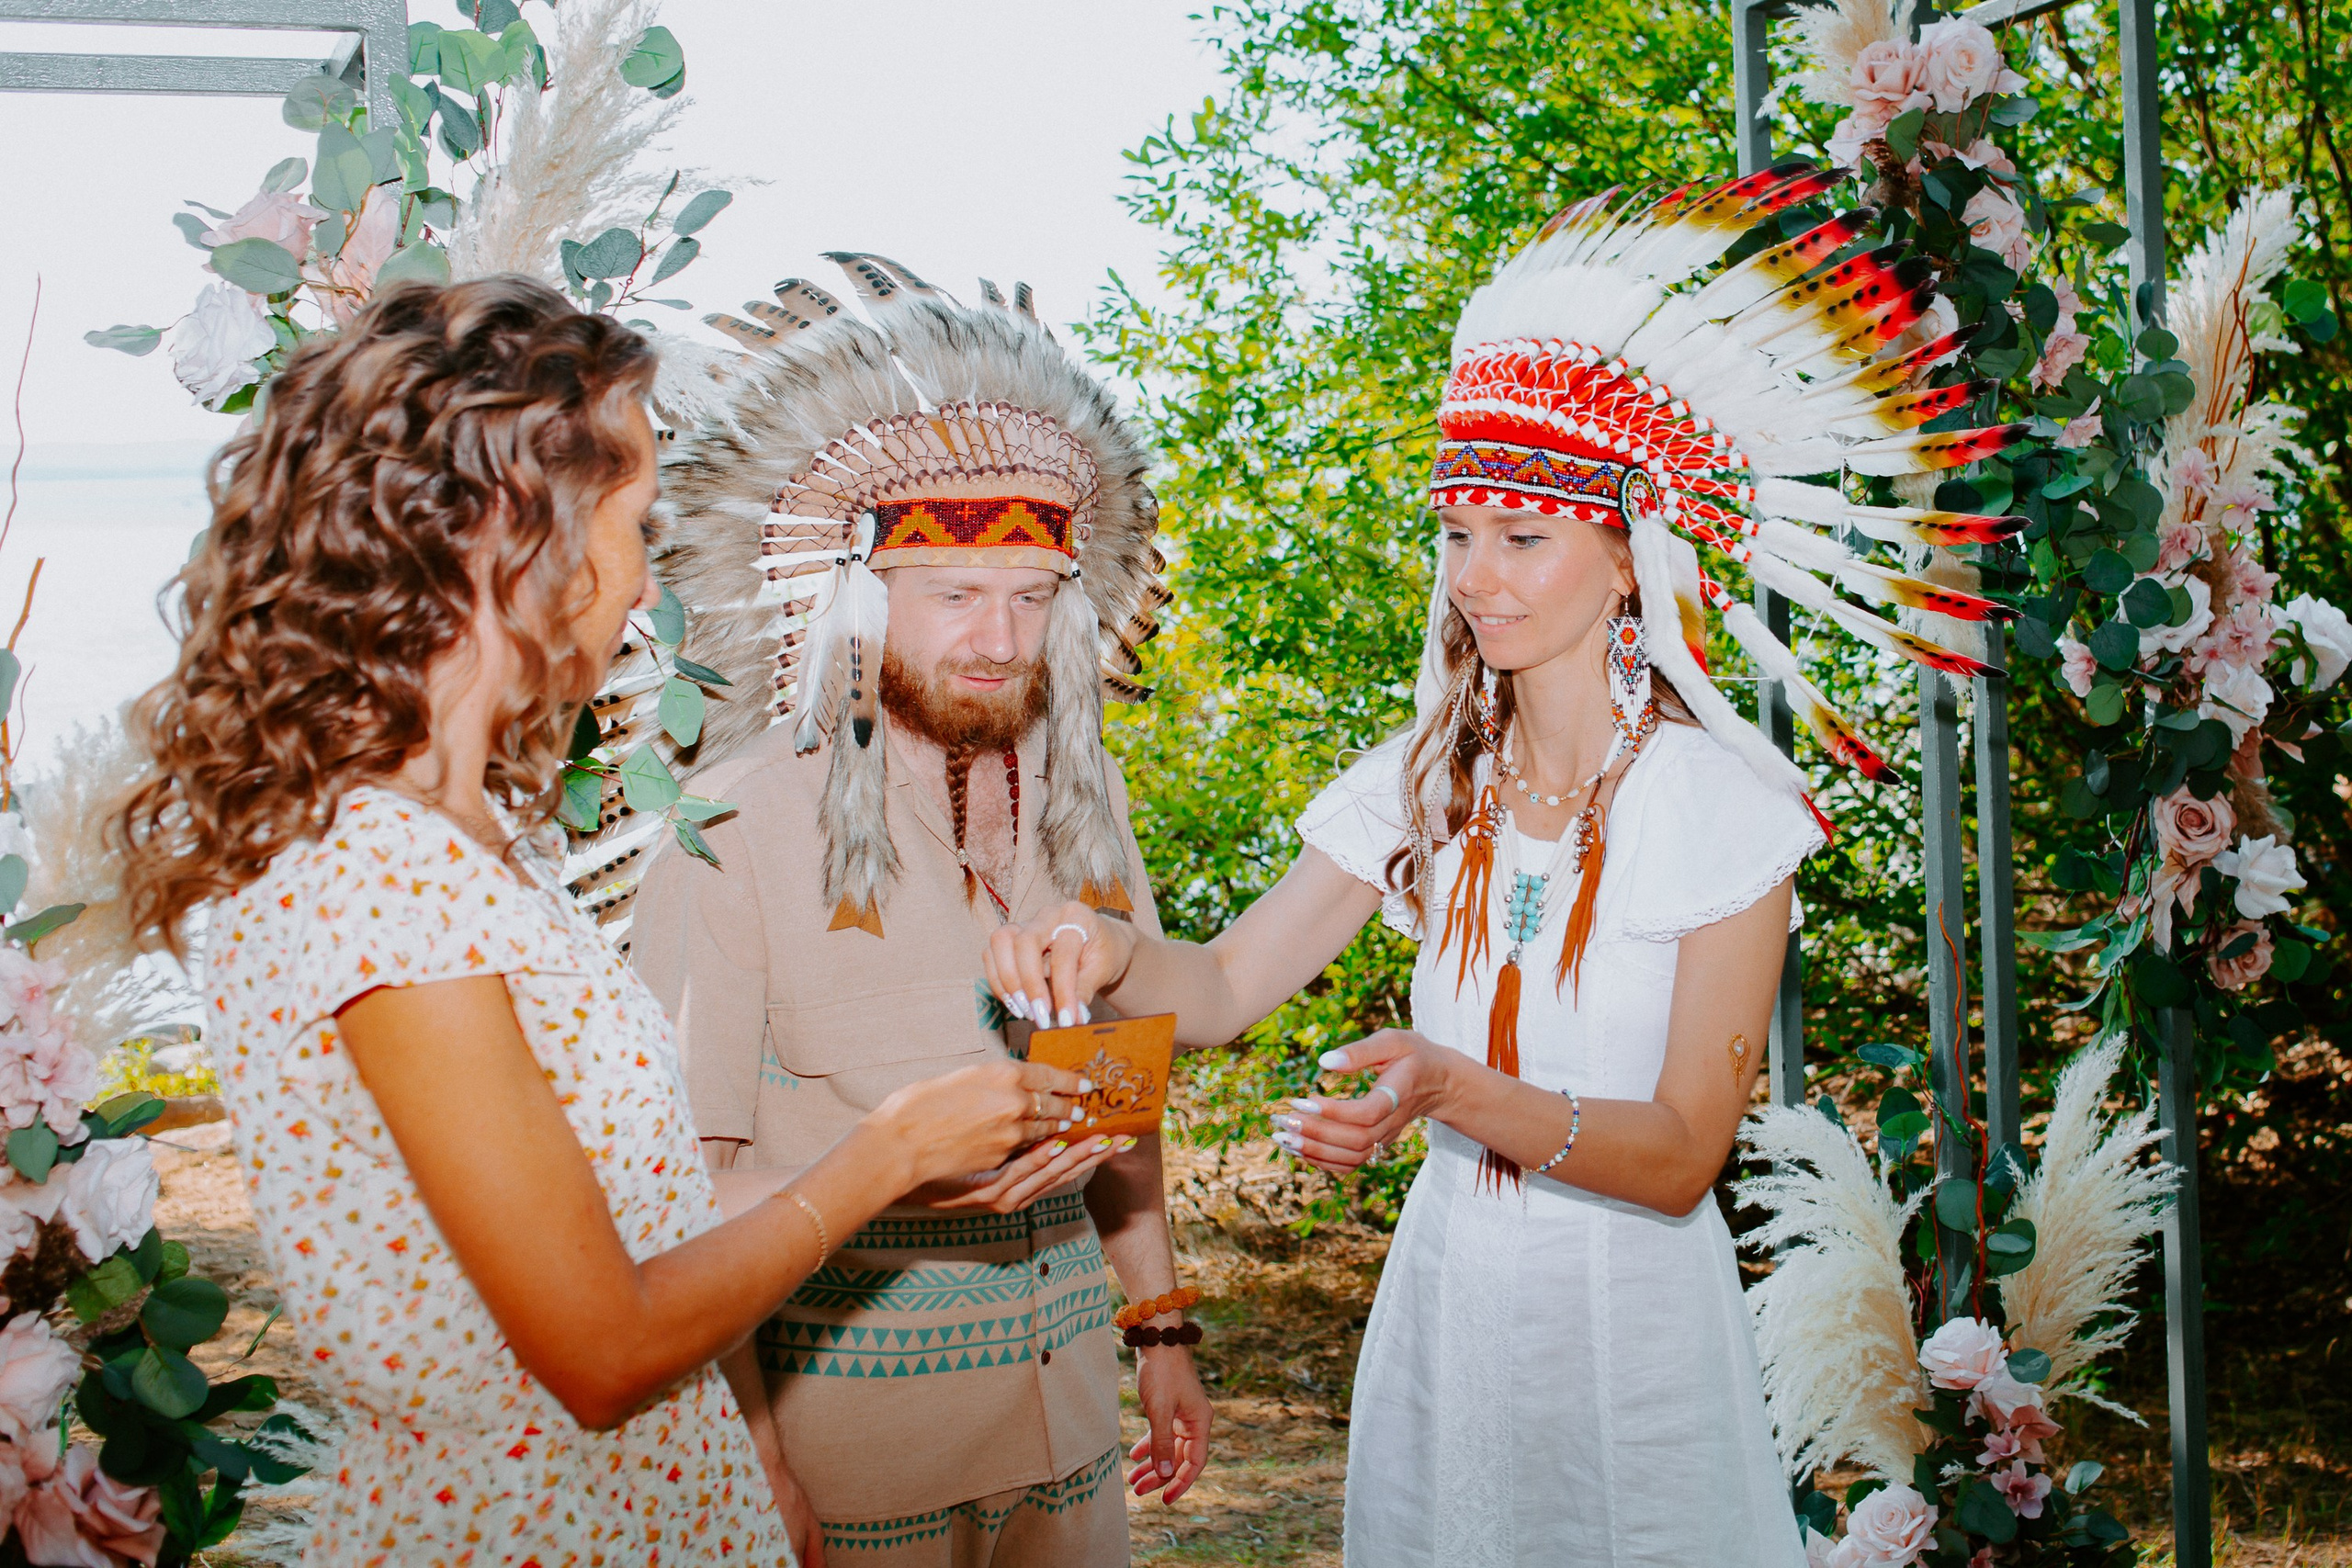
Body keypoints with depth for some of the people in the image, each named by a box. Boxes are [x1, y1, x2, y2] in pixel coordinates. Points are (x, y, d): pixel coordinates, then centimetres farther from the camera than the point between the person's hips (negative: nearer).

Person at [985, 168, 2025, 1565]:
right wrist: (1111, 953, -26)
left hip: (1635, 1313, -4)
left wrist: (1457, 1092, -33)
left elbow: (1683, 1156, -17)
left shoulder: (1721, 806, -14)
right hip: (1445, 1293, 4)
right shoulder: (1423, 786, 0)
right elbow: (1228, 985, -4)